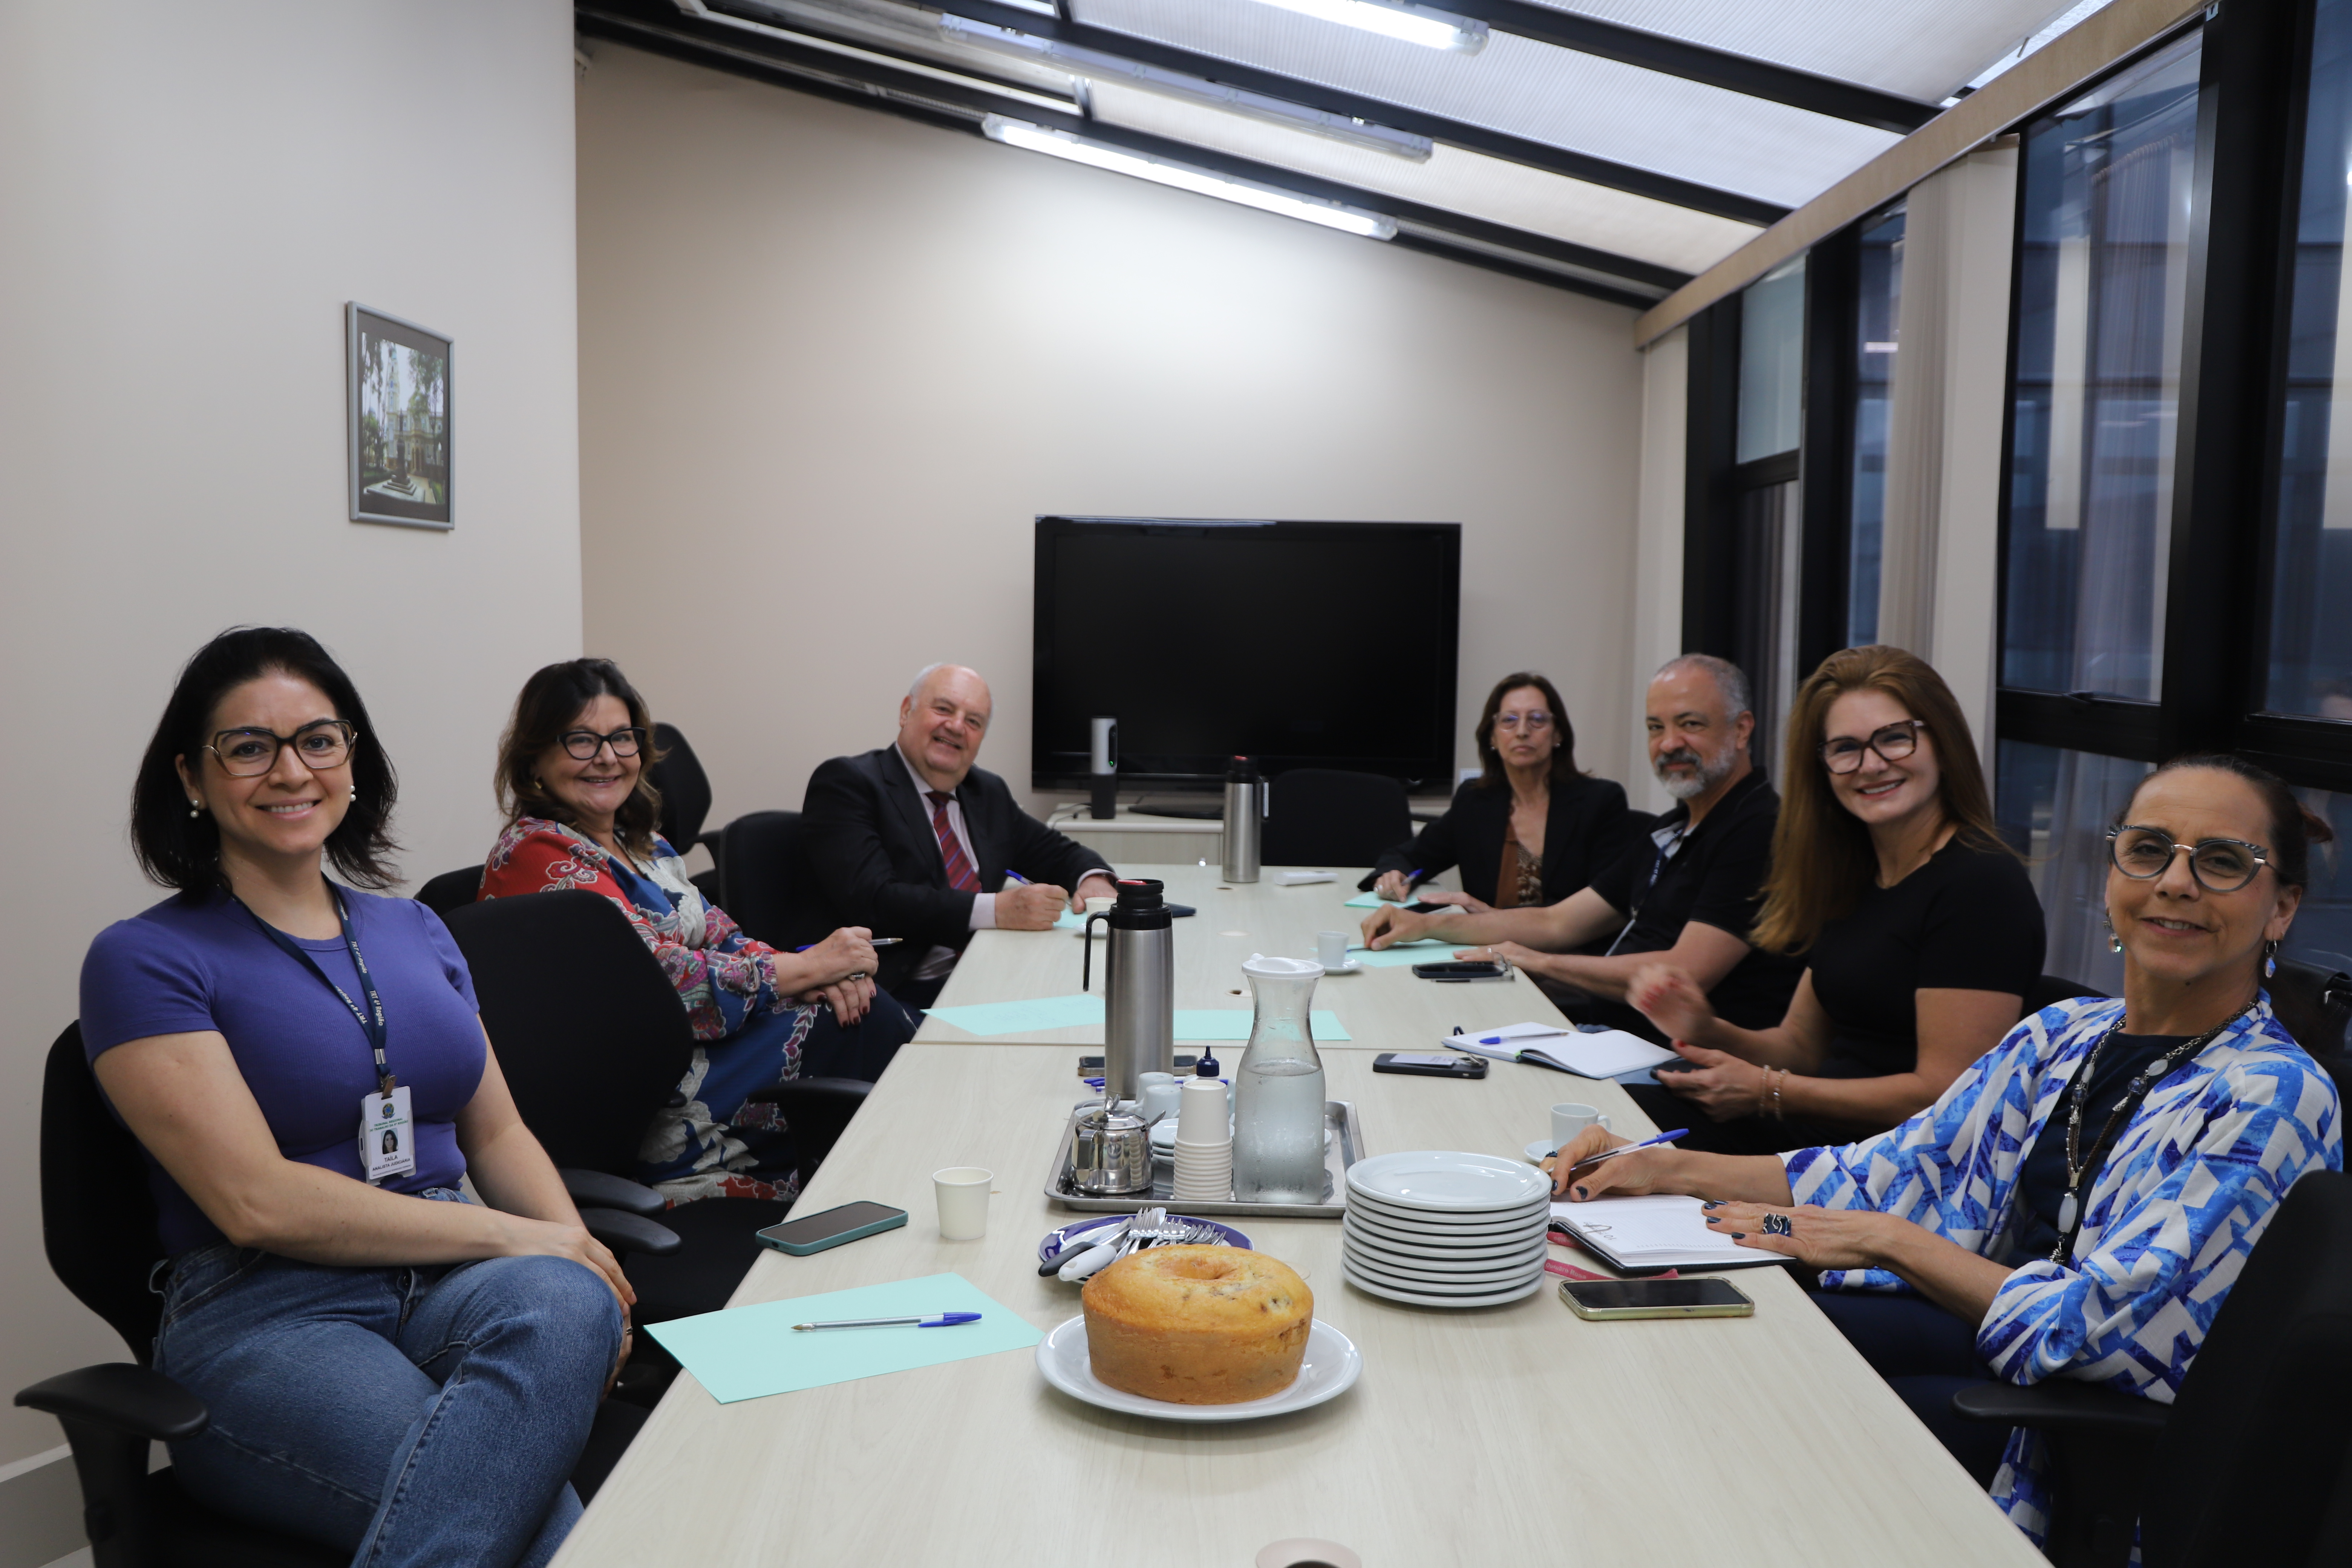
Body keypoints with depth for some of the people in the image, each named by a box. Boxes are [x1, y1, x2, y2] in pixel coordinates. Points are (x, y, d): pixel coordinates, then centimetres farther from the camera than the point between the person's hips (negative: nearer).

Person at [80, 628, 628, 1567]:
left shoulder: (413, 930, 19)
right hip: (261, 1316, -5)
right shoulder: (143, 961, 0)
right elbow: (257, 1201, -10)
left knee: (564, 1305, -34)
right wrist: (513, 1237, -12)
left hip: (456, 1286, 6)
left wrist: (576, 1247, -3)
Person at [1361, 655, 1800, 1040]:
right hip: (1603, 1021, 9)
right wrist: (1429, 924, 9)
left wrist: (1538, 961, -12)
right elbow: (1556, 923, 19)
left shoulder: (1761, 829, -14)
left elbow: (1682, 976, -22)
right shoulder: (1674, 829, 18)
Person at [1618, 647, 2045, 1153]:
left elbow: (1944, 1095, -17)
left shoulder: (1984, 885, -14)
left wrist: (1767, 1091, -13)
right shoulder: (1851, 877, 13)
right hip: (1817, 1132, 8)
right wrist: (1706, 1032, -3)